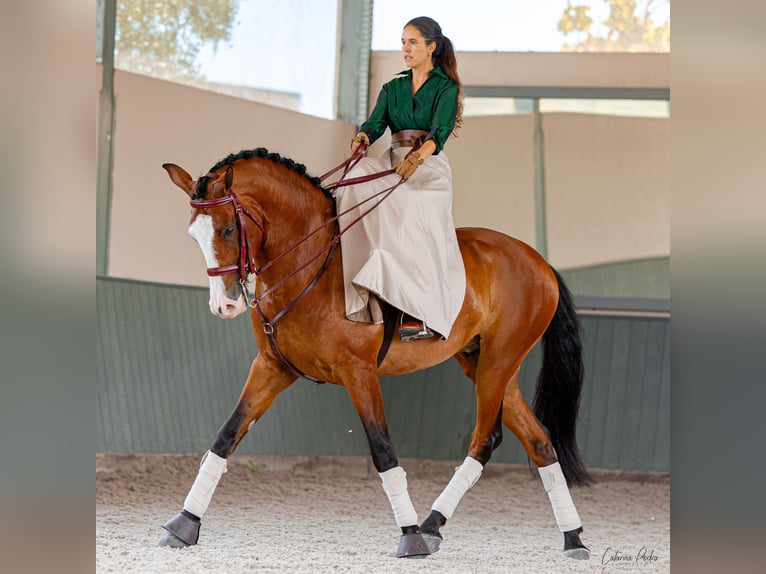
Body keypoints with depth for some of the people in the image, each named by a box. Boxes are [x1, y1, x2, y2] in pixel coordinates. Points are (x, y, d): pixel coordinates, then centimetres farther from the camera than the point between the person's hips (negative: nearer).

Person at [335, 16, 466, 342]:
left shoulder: (446, 89, 2)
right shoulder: (393, 89, 19)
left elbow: (440, 131, -14)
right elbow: (376, 123, 4)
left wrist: (416, 158, -34)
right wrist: (363, 138, -21)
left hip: (429, 166, -5)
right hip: (393, 164, 5)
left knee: (411, 224, -32)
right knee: (357, 185, -28)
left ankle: (418, 315, -39)